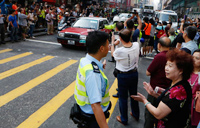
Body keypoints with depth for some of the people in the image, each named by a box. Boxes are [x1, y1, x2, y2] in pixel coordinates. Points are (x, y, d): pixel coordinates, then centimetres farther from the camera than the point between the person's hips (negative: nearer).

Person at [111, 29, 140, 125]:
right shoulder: (136, 45, -14)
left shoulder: (119, 51, -26)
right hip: (134, 74, 5)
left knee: (123, 98, 11)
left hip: (123, 76, -5)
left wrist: (112, 44, 12)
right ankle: (136, 115, 41)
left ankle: (124, 119, 25)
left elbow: (113, 53, -1)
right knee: (134, 95, 22)